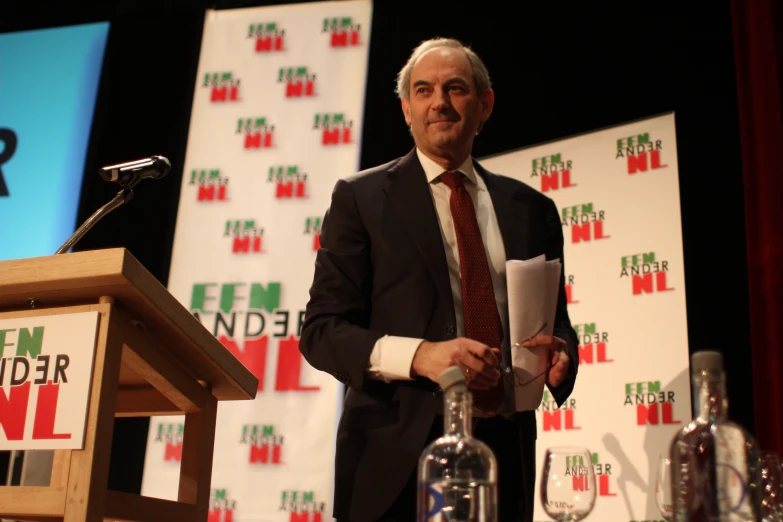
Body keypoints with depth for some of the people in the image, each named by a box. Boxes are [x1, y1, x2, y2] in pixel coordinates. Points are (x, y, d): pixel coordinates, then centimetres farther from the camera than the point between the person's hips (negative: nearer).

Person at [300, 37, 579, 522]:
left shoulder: (531, 208, 10)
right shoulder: (361, 197, 1)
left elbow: (556, 319, 15)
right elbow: (322, 329, -4)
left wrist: (560, 352, -8)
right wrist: (418, 355, -21)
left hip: (506, 451, 3)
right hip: (399, 454, -3)